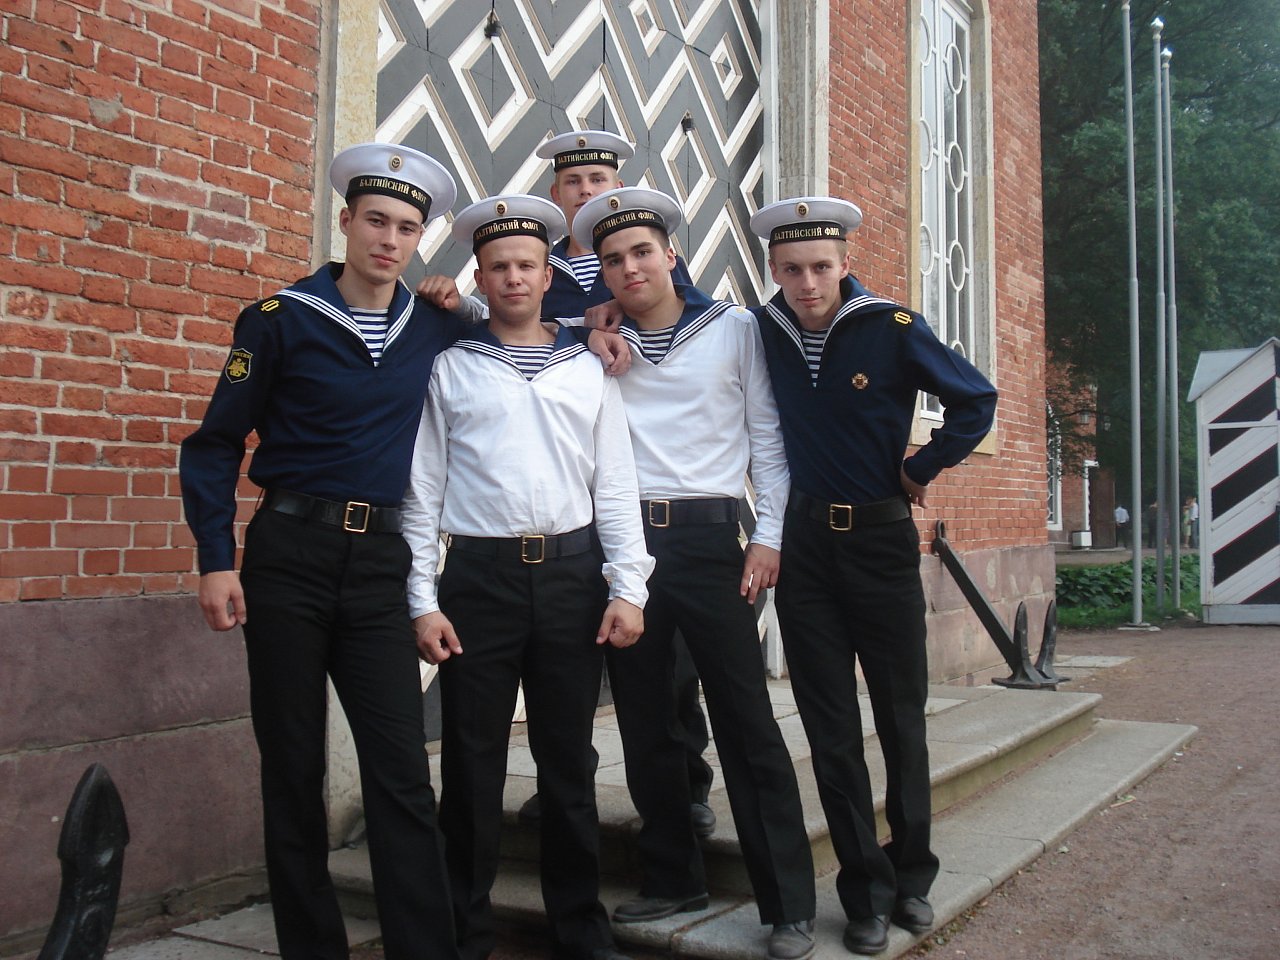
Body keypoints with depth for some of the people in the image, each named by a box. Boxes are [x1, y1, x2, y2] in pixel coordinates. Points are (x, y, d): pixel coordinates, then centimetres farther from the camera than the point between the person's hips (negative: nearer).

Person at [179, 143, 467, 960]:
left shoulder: (436, 328, 6)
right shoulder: (282, 319, -1)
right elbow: (216, 444, 0)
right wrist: (216, 560, -7)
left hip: (379, 560, 2)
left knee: (402, 773, -3)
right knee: (293, 768, 6)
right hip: (290, 554, -1)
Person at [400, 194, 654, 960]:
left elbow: (616, 485, 8)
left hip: (572, 572, 1)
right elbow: (423, 490, 4)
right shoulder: (449, 368, 7)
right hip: (480, 575, -1)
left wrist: (627, 588, -1)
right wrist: (423, 601, -3)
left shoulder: (590, 369, 11)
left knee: (569, 761, 10)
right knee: (473, 762, 6)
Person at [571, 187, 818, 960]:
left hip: (707, 534, -3)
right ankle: (674, 880, 26)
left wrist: (770, 537, -2)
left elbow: (766, 436, 5)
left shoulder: (734, 329, 5)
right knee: (644, 724, 10)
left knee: (747, 723, -2)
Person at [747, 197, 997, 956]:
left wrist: (922, 470, -1)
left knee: (902, 717, 8)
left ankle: (912, 877, 25)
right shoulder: (764, 331, -2)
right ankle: (867, 892, 16)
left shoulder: (891, 328, -10)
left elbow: (976, 401, -4)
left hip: (881, 537, -2)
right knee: (831, 727, 5)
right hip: (804, 543, 2)